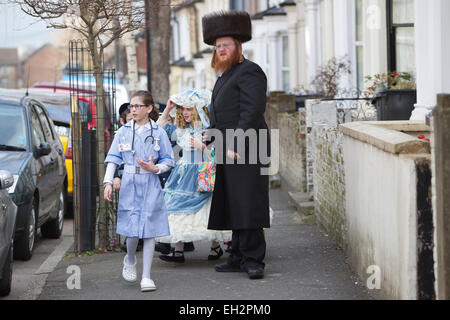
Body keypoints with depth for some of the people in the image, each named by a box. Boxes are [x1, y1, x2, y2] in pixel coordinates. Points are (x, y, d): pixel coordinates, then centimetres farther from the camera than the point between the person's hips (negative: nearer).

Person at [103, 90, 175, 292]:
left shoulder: (159, 133, 2)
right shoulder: (123, 132, 6)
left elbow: (168, 161, 5)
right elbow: (113, 159, 5)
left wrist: (154, 168, -14)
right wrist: (108, 182, -5)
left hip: (150, 186, 0)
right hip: (130, 185, 1)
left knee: (149, 230, -2)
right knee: (132, 230, -3)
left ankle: (146, 277, 3)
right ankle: (129, 261, 29)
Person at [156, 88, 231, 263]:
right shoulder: (182, 130, 9)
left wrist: (202, 146, -26)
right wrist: (167, 109, 9)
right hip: (182, 175, 6)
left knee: (206, 212, -4)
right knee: (178, 209, -2)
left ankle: (216, 246, 15)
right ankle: (179, 250, 0)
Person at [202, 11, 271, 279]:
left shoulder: (249, 72, -9)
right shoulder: (226, 76, 21)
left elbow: (252, 112, -18)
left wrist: (236, 146, -22)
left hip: (245, 150, -10)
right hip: (228, 151, 10)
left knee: (247, 204, -11)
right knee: (232, 205, 8)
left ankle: (254, 261, -11)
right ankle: (240, 258, 11)